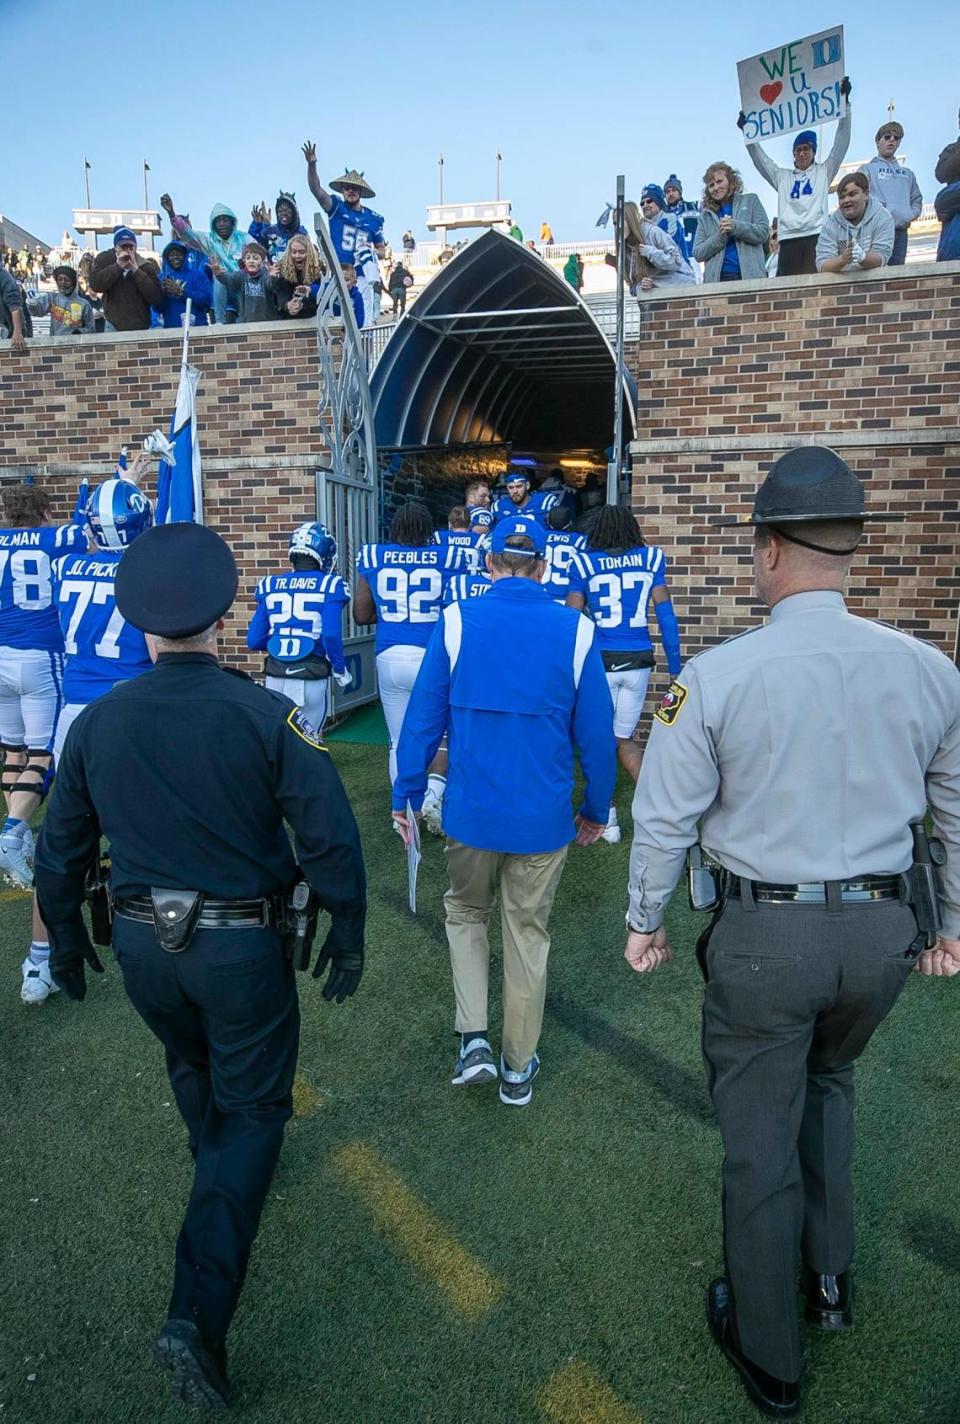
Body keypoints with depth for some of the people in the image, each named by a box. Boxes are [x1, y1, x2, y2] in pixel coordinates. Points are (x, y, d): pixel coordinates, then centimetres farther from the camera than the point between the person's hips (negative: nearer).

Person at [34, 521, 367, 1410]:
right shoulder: (265, 715, -17)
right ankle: (199, 1316, 4)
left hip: (142, 945, 4)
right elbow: (331, 838, -18)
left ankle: (222, 1167, 56)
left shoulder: (96, 723, -6)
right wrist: (347, 939, -3)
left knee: (190, 1062, 32)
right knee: (253, 1107, 12)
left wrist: (67, 942, 20)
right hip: (242, 946, -4)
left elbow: (60, 854, 4)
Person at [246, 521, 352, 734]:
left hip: (275, 678, 3)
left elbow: (254, 641, 6)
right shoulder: (329, 585, -4)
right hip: (312, 678, -3)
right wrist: (340, 670, 2)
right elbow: (331, 635, -13)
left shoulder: (270, 586, 7)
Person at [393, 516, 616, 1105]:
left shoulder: (457, 621, -8)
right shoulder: (575, 631, -7)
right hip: (544, 815, 0)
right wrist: (596, 808, 11)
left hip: (472, 810, 0)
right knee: (528, 932, 16)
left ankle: (475, 1039, 15)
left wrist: (406, 793, 7)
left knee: (466, 912, 25)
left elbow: (424, 716, -4)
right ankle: (519, 1069, 30)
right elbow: (595, 731, -2)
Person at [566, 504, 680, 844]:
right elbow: (665, 613, 3)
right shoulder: (651, 559, 4)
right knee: (624, 738, 17)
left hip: (601, 661, -2)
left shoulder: (583, 563, -1)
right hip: (638, 662, 2)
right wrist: (675, 667, 8)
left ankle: (608, 819, 14)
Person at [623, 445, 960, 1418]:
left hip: (763, 933, -4)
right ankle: (829, 1281, 43)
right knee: (828, 1079, 32)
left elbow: (665, 817, -9)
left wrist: (644, 920, 6)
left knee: (760, 1139, 14)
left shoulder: (715, 676, -16)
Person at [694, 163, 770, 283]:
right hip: (717, 278, 0)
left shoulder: (750, 201, 17)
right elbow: (697, 253, 8)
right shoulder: (706, 215, 18)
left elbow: (764, 232, 4)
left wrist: (736, 226, -9)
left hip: (750, 276, 0)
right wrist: (720, 236, -8)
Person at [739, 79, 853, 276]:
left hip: (816, 236, -2)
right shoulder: (782, 176, 26)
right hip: (788, 239, 2)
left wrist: (845, 101, 6)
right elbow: (760, 158, 23)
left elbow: (841, 142, 13)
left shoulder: (824, 172, 20)